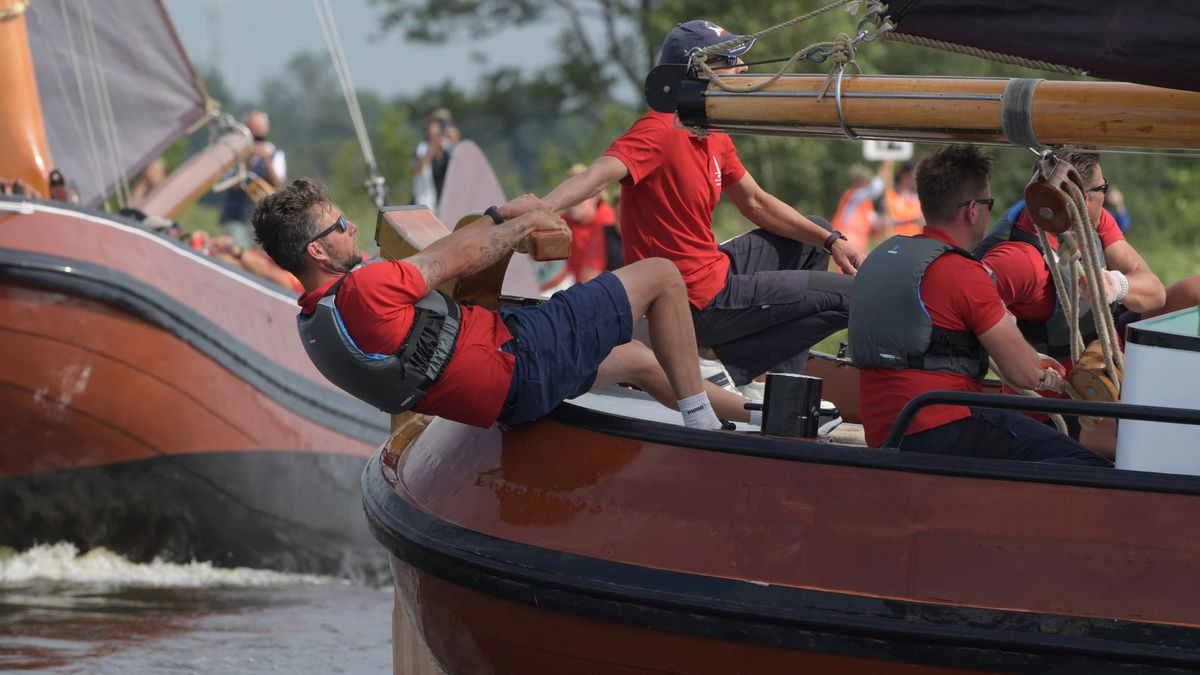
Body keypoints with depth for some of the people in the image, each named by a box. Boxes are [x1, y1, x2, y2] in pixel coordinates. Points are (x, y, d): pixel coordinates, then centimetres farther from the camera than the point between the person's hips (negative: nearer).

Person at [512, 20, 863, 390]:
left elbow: (756, 204, 20)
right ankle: (733, 367, -5)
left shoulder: (716, 137, 7)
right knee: (853, 297, -4)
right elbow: (600, 175, -38)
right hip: (703, 302, -9)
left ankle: (785, 385, 19)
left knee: (813, 241, 28)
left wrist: (832, 241, 14)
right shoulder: (660, 130, -22)